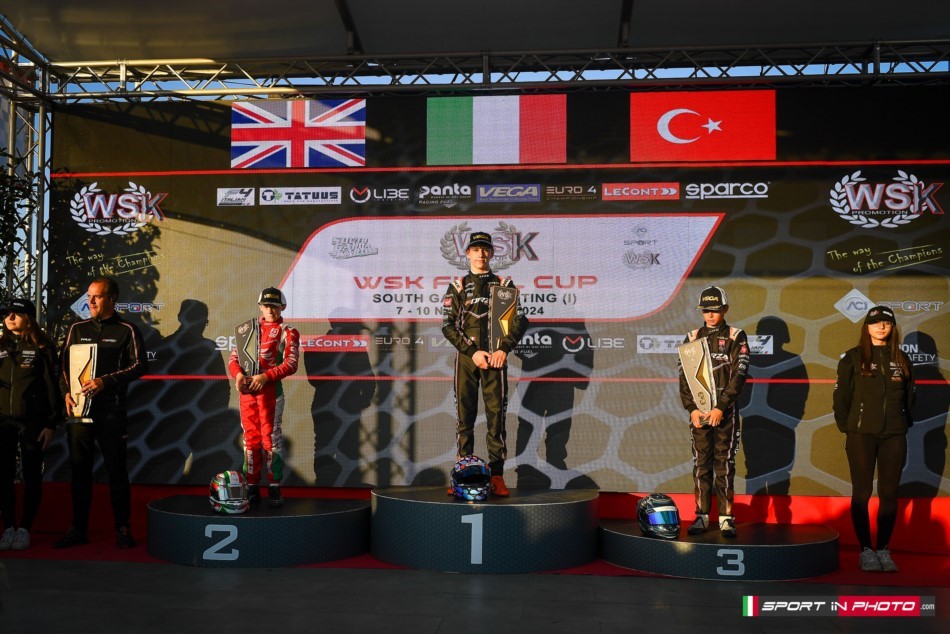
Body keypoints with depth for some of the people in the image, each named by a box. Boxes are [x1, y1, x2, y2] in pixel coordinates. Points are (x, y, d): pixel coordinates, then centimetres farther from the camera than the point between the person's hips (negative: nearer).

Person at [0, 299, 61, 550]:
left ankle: (25, 529, 10)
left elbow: (51, 386, -3)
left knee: (32, 476, 2)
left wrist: (51, 423, -7)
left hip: (32, 421, -4)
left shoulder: (42, 348, -1)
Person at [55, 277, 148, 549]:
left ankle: (123, 528, 10)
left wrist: (105, 381, -14)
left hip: (111, 411, -3)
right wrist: (67, 392, -2)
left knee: (117, 470, 1)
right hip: (78, 409, 3)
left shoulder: (126, 330, 2)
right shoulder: (77, 329, 13)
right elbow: (64, 364, 15)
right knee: (79, 470, 7)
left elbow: (140, 365, -5)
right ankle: (78, 529, 15)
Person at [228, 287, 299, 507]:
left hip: (270, 389, -4)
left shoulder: (287, 332, 3)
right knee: (251, 438, 7)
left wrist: (264, 377, -18)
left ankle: (274, 488, -2)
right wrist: (238, 374, -9)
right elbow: (234, 358, 13)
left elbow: (291, 364, -8)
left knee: (271, 438, -6)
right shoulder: (247, 328, 16)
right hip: (246, 389, 4)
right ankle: (252, 487, 13)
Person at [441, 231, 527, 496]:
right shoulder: (457, 286, 10)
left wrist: (504, 349, -8)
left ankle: (497, 476, 1)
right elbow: (448, 325, 3)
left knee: (496, 416, -2)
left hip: (495, 358, 0)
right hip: (466, 358, 0)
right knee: (464, 416, 0)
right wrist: (472, 352, -8)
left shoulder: (504, 284, 11)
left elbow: (520, 320, 6)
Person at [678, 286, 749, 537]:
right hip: (698, 410, 3)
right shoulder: (693, 338, 10)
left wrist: (720, 408, -14)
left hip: (726, 410, -2)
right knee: (701, 463, 4)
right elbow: (684, 377, 6)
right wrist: (691, 408, -7)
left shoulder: (736, 337, 2)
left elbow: (738, 375, -6)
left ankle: (726, 517, 3)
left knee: (725, 463, -2)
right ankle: (701, 516, 9)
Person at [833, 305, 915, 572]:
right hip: (861, 434, -3)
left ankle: (884, 549, 13)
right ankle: (865, 550, 8)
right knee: (862, 492, 0)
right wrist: (846, 427, -1)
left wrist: (904, 425, 6)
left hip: (894, 436, 3)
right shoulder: (853, 358, 1)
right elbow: (841, 395, 1)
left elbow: (909, 396, 14)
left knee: (889, 493, 4)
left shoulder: (901, 360, 10)